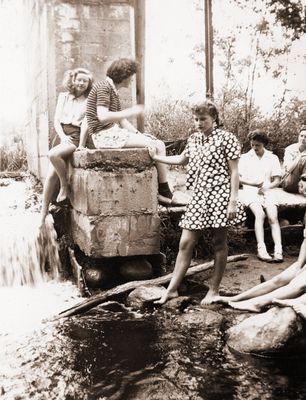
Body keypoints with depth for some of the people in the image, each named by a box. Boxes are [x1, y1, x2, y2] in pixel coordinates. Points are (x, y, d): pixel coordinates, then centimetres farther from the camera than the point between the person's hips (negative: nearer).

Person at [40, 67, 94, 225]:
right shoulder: (63, 96, 15)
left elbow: (86, 124, -5)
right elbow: (56, 120, 10)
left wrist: (81, 146, -14)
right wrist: (63, 136, -7)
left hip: (76, 136, -4)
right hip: (61, 135, 4)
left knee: (53, 154, -33)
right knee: (51, 175, -10)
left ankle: (65, 186, -10)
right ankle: (43, 215, -6)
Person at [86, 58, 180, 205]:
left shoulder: (113, 90, 21)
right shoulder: (103, 86, -9)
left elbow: (121, 120, 19)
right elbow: (103, 117, -22)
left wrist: (138, 134, 5)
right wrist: (130, 112, -15)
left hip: (113, 133, 10)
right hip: (105, 135, -10)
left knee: (159, 144, 0)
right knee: (157, 146, -14)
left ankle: (162, 193, -7)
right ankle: (166, 194, -3)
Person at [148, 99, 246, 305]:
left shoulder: (227, 138, -5)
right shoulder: (193, 139, 13)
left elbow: (234, 172, -8)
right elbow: (181, 160, 32)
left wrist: (233, 201, -14)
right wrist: (156, 157, 33)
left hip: (219, 195, -6)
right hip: (199, 196, 6)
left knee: (219, 243, 5)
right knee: (185, 243, 3)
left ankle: (214, 290, 17)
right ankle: (172, 289, 10)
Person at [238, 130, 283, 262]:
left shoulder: (273, 158, 14)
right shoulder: (245, 157, 12)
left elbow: (277, 180, 9)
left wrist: (267, 187, -11)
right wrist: (254, 183, -11)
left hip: (267, 191, 2)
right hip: (250, 191, -1)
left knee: (273, 217, -23)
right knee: (260, 214, -29)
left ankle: (278, 251, -29)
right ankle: (261, 250, -34)